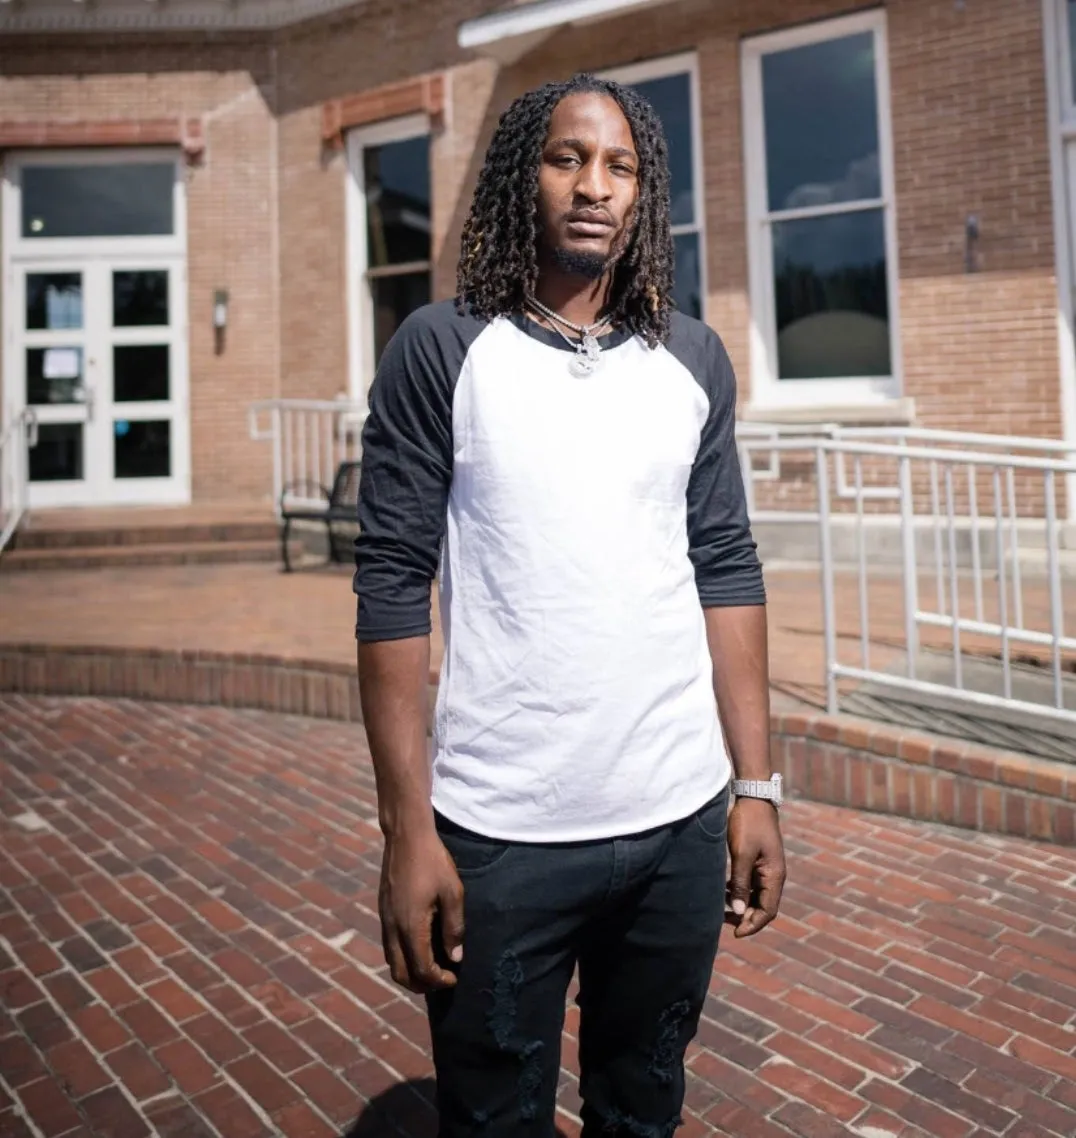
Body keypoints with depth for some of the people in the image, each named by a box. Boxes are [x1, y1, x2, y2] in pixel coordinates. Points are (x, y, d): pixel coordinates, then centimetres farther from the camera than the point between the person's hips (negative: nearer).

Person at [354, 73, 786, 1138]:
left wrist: (757, 786, 5)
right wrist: (407, 831, -10)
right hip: (499, 836, -3)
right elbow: (394, 587, -8)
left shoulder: (694, 360, 5)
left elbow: (726, 570, 7)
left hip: (681, 821, 4)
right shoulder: (439, 350, -5)